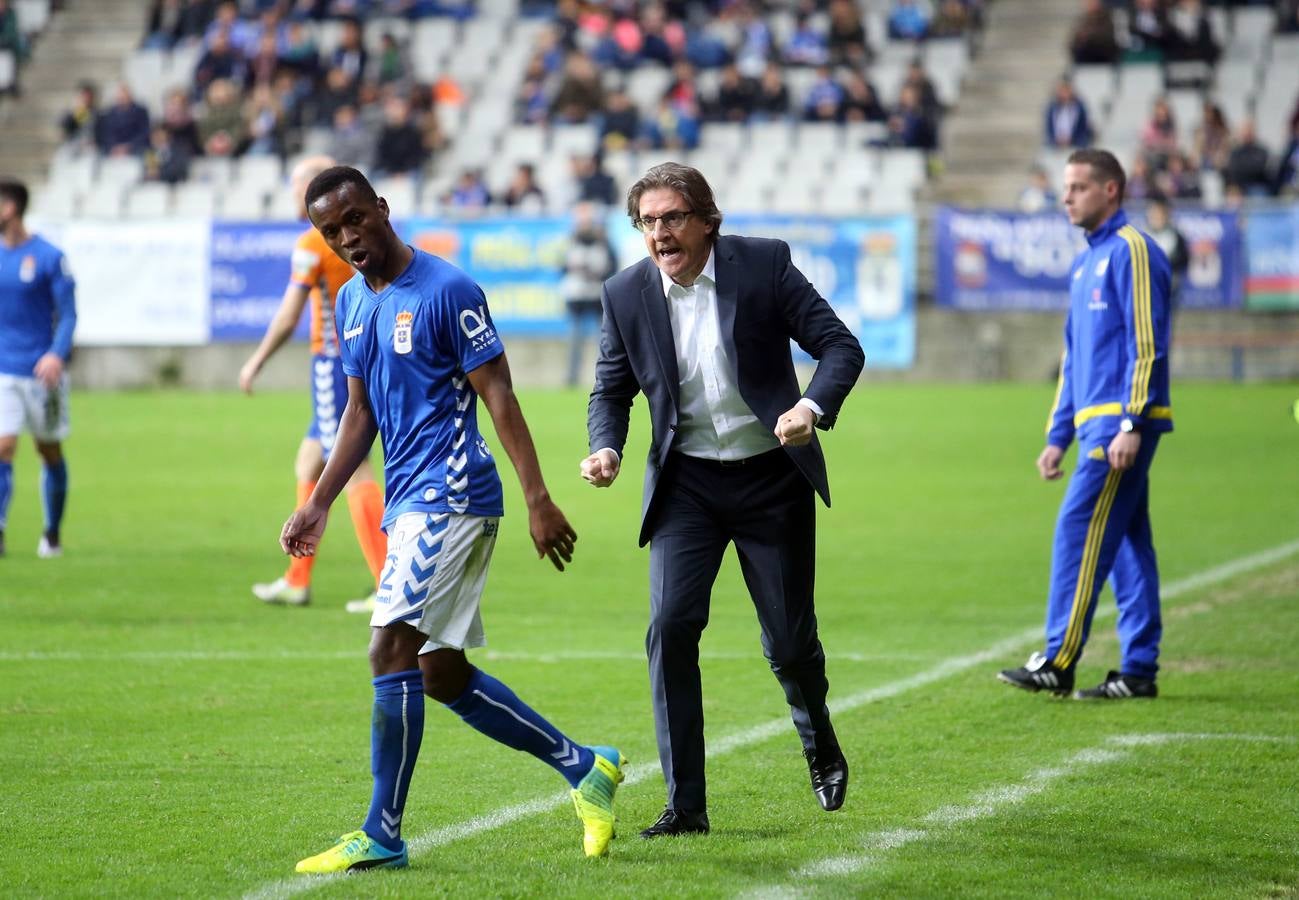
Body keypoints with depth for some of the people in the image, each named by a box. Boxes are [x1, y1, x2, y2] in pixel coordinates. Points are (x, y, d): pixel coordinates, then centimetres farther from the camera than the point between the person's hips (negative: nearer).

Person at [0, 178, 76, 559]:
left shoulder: (48, 257, -8)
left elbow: (68, 313, -8)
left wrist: (57, 354, -24)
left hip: (42, 372, -2)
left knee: (50, 451, 11)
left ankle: (53, 534, 26)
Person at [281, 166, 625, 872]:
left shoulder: (447, 291, -11)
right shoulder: (352, 303, 14)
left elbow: (498, 395, -12)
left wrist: (537, 499, -17)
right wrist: (318, 504, 17)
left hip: (450, 495, -9)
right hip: (408, 504, 9)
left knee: (390, 652, -14)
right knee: (443, 676, 9)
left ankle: (381, 836, -8)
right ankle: (583, 768, 21)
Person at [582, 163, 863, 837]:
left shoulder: (764, 264, -10)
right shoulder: (626, 294, -3)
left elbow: (840, 345, -8)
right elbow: (612, 389, 8)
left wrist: (813, 407, -28)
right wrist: (605, 450, -13)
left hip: (771, 477, -1)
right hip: (687, 483, 1)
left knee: (789, 639, 4)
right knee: (670, 625, -15)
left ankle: (819, 743, 39)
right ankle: (685, 804, -8)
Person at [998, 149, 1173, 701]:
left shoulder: (1131, 251, -9)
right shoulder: (1086, 263, 20)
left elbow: (1147, 344, -16)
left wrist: (1131, 425, -21)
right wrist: (1058, 435, 21)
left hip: (1120, 422, -9)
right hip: (1096, 423, 9)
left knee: (1079, 530, -12)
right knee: (1126, 543, 8)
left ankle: (1059, 662, -12)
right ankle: (1139, 670, 9)